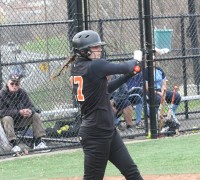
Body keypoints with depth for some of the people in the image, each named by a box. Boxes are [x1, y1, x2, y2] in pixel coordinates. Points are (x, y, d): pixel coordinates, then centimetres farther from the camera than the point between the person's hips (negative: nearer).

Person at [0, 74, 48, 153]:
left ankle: (38, 142, -11)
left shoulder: (22, 93, -1)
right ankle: (14, 145, -38)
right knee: (7, 118, -36)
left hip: (21, 121, 5)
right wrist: (19, 112, -34)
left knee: (36, 115, -9)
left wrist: (30, 111, -28)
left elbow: (31, 107, -1)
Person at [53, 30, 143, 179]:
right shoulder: (95, 66, -17)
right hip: (96, 134, -9)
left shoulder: (77, 68, 9)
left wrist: (127, 76, 13)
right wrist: (134, 62, 12)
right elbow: (125, 67, -11)